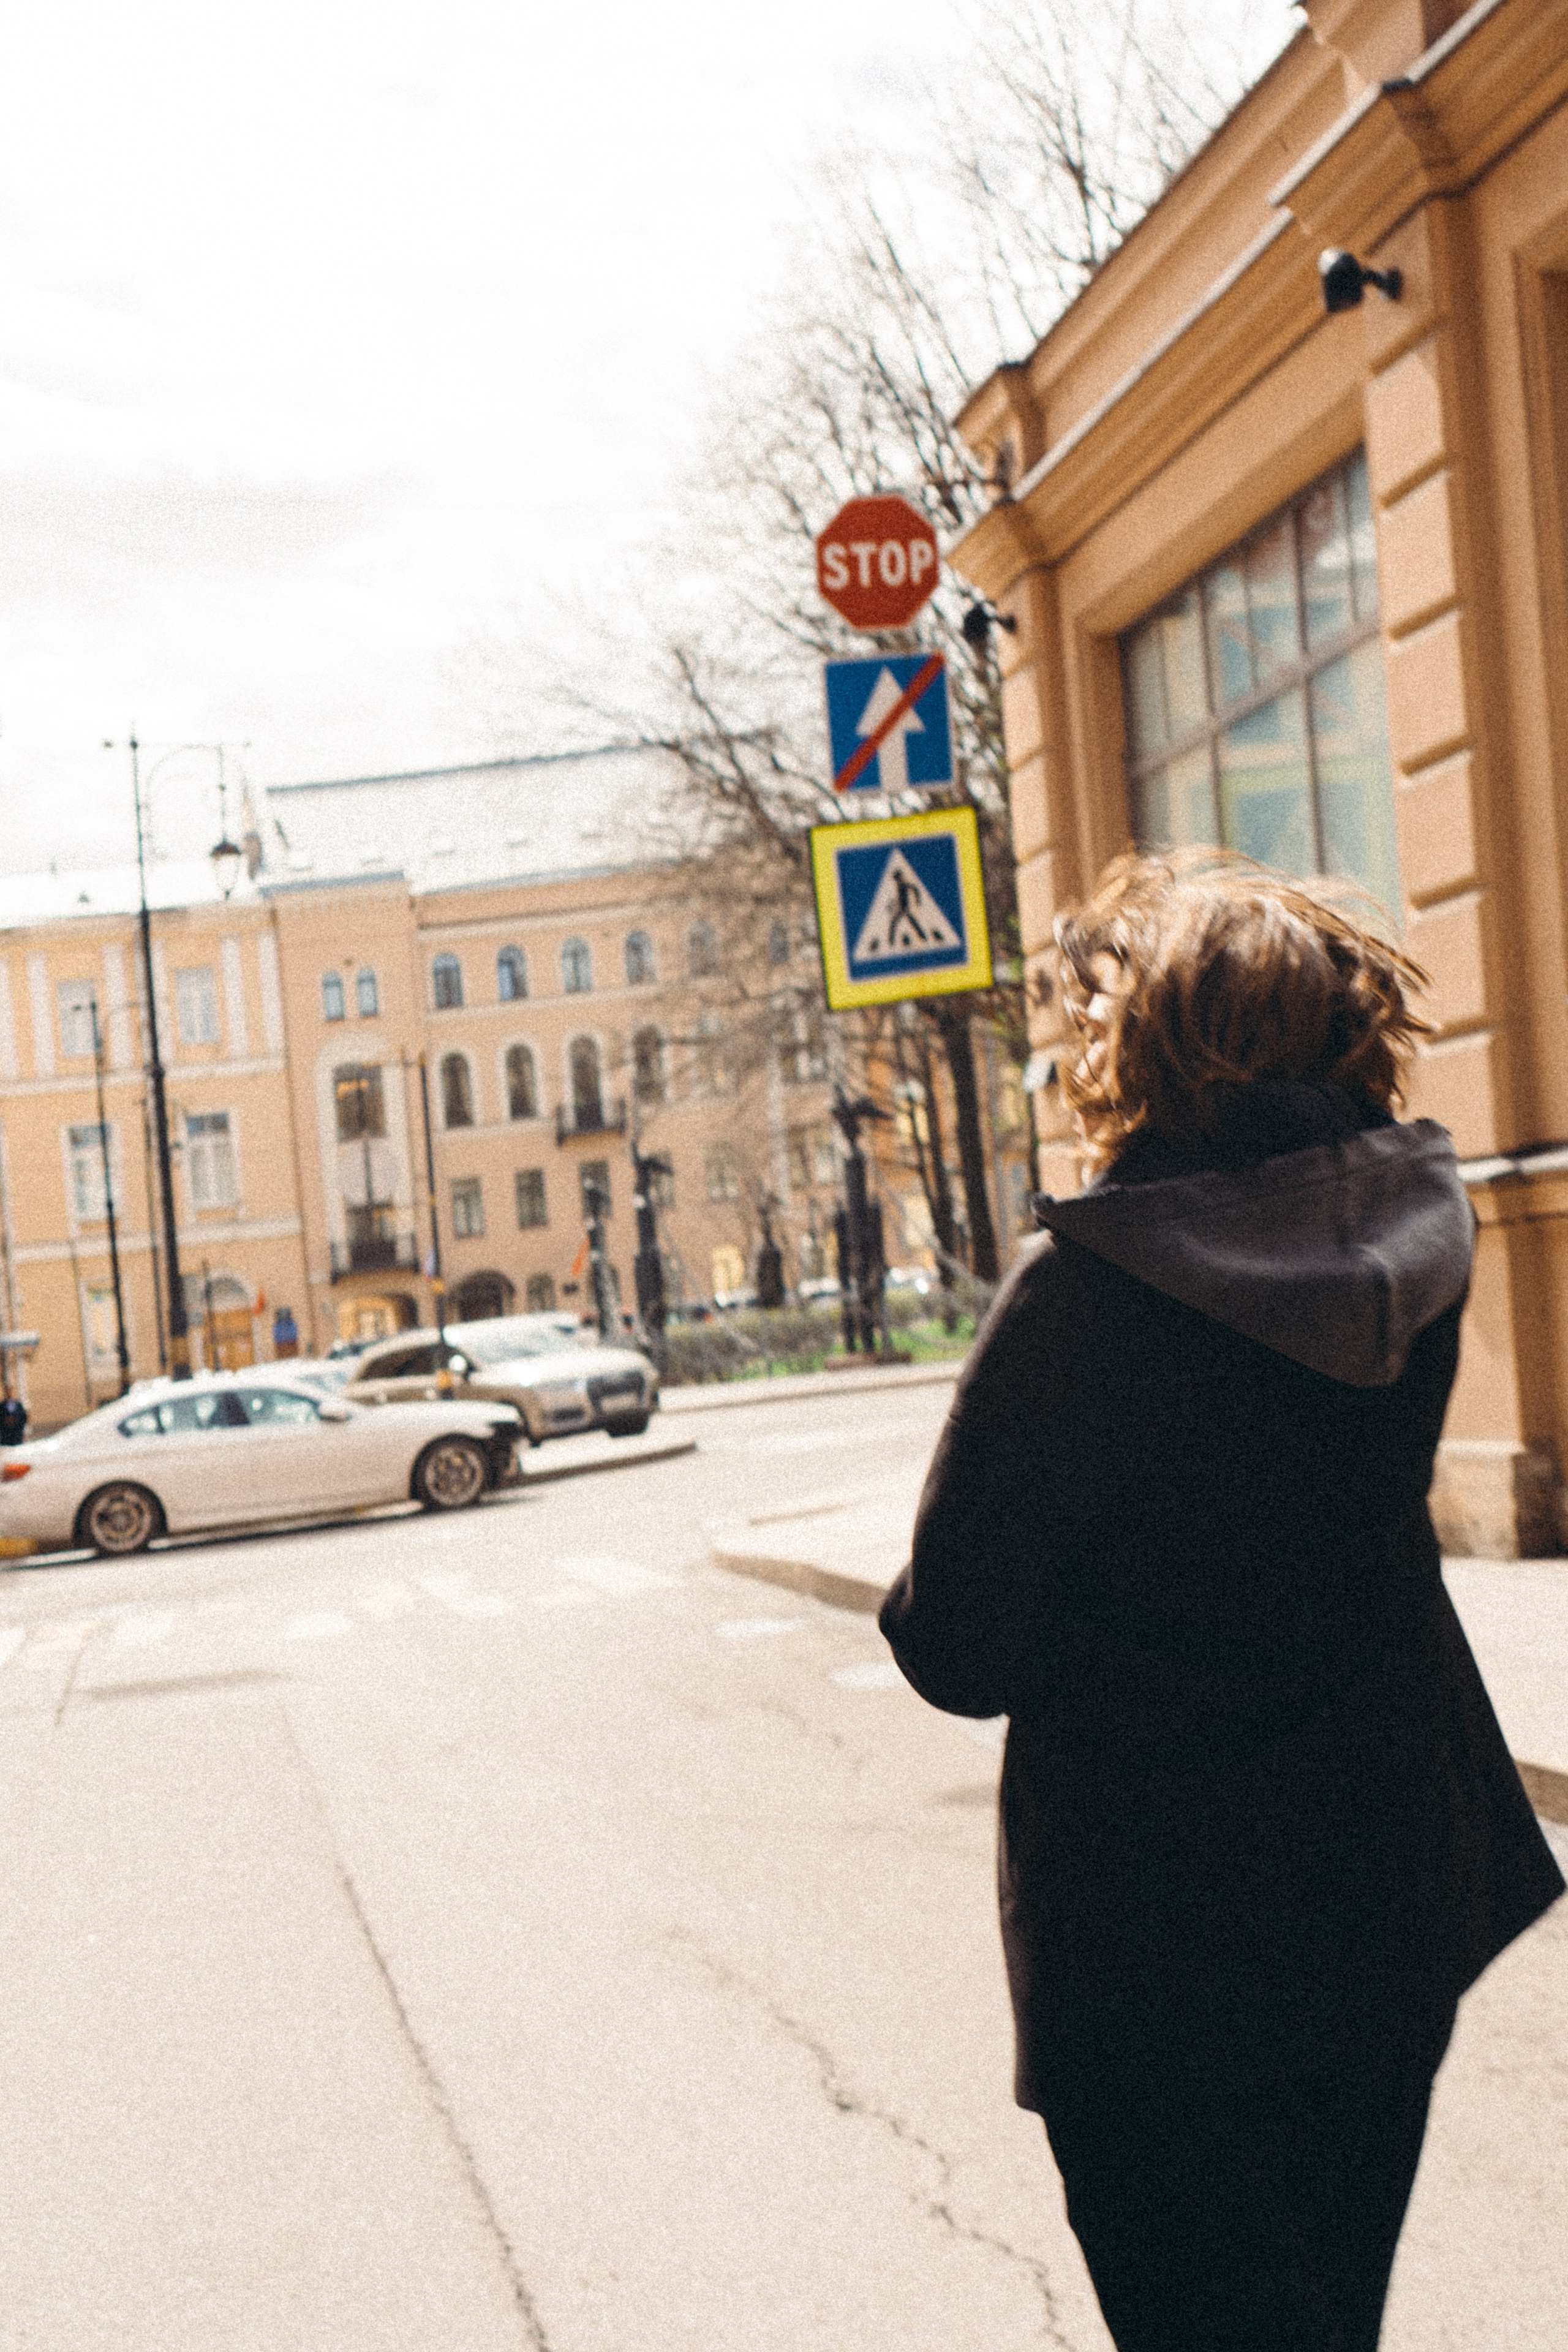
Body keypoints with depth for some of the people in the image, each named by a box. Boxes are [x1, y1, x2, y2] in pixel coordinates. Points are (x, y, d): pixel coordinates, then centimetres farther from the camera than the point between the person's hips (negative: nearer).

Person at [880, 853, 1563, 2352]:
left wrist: (925, 1605, 2)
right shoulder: (1412, 1226, -7)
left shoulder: (1084, 1288, -24)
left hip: (1156, 1950, -6)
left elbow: (957, 1651, -19)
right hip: (1397, 1892, 6)